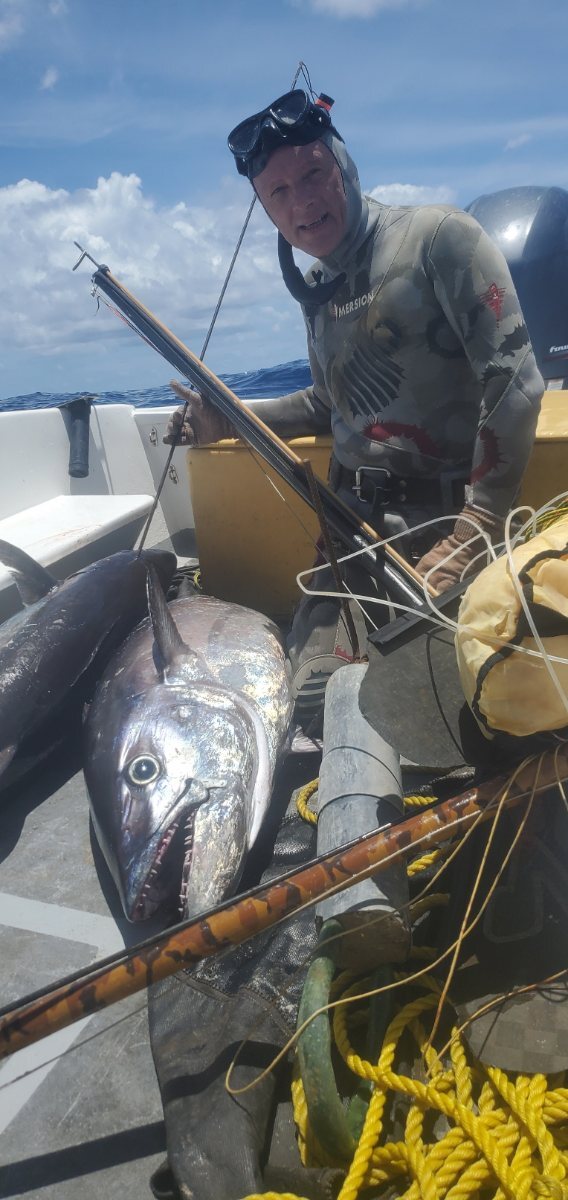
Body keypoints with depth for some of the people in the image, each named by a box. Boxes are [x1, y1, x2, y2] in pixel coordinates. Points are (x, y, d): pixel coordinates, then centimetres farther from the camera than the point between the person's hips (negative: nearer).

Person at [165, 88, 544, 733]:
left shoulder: (437, 236, -5)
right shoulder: (316, 290, 18)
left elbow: (513, 381, -13)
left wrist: (476, 528, -20)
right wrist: (229, 421, 19)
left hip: (447, 520, -6)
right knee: (316, 703, -3)